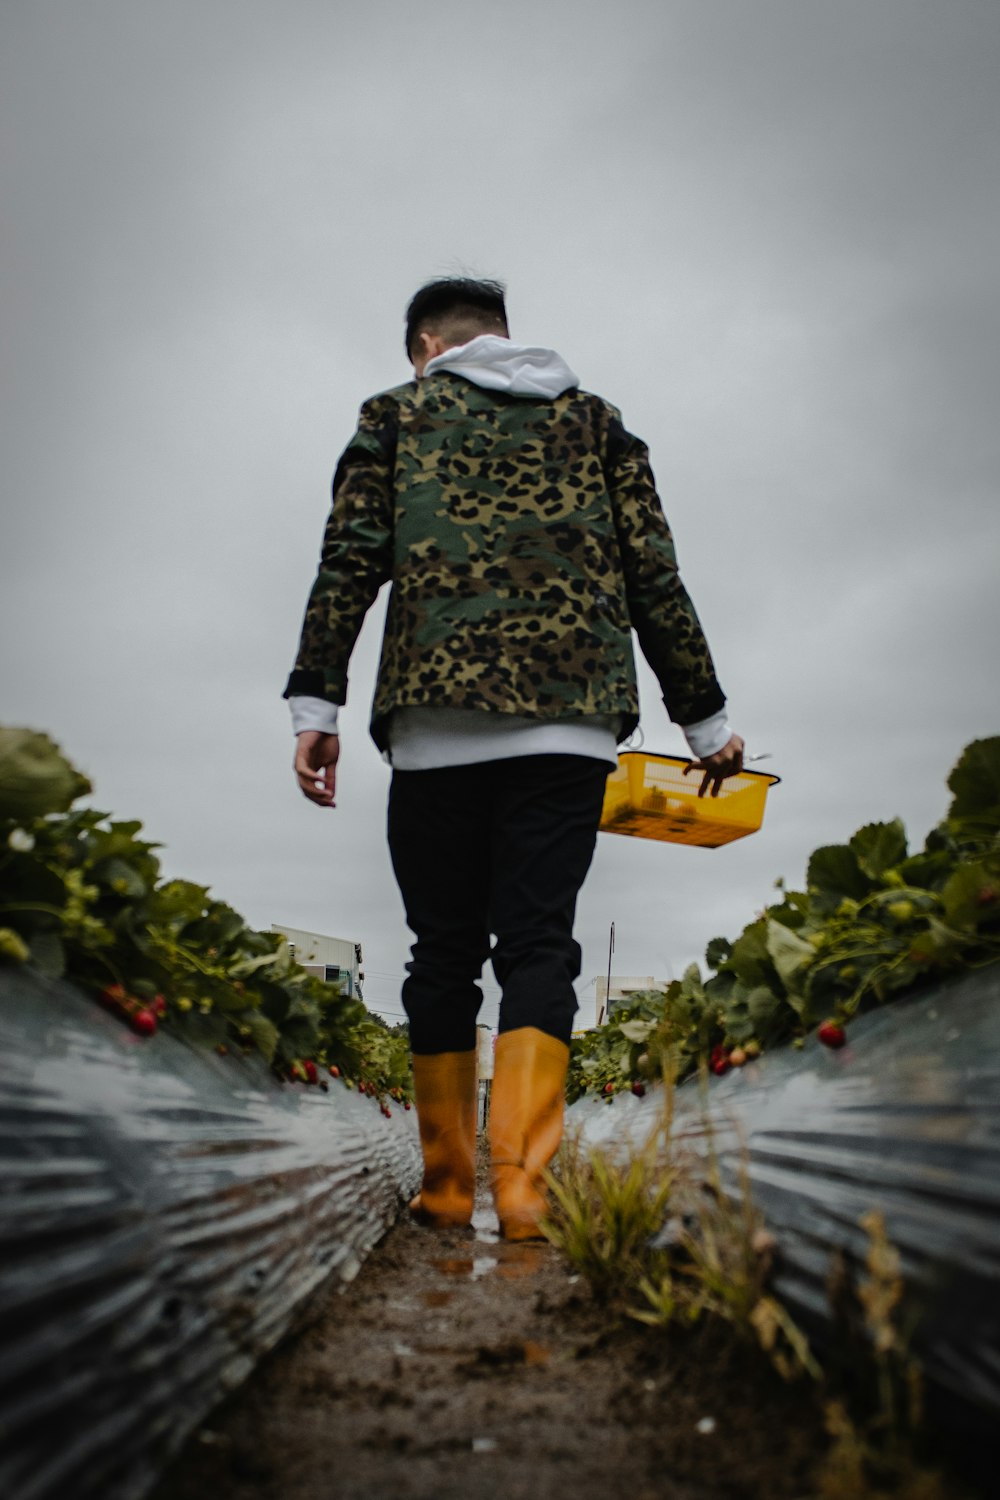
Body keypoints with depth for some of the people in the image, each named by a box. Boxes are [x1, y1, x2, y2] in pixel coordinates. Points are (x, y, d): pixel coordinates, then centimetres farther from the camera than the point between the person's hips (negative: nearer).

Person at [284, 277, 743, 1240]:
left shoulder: (397, 413, 17)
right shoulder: (593, 420, 21)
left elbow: (350, 562, 3)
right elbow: (654, 579, 13)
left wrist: (314, 705, 0)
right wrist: (705, 720, 15)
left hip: (436, 720, -1)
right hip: (571, 717, 1)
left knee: (444, 951, 6)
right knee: (538, 944, 1)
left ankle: (445, 1186, 13)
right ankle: (521, 1182, -10)